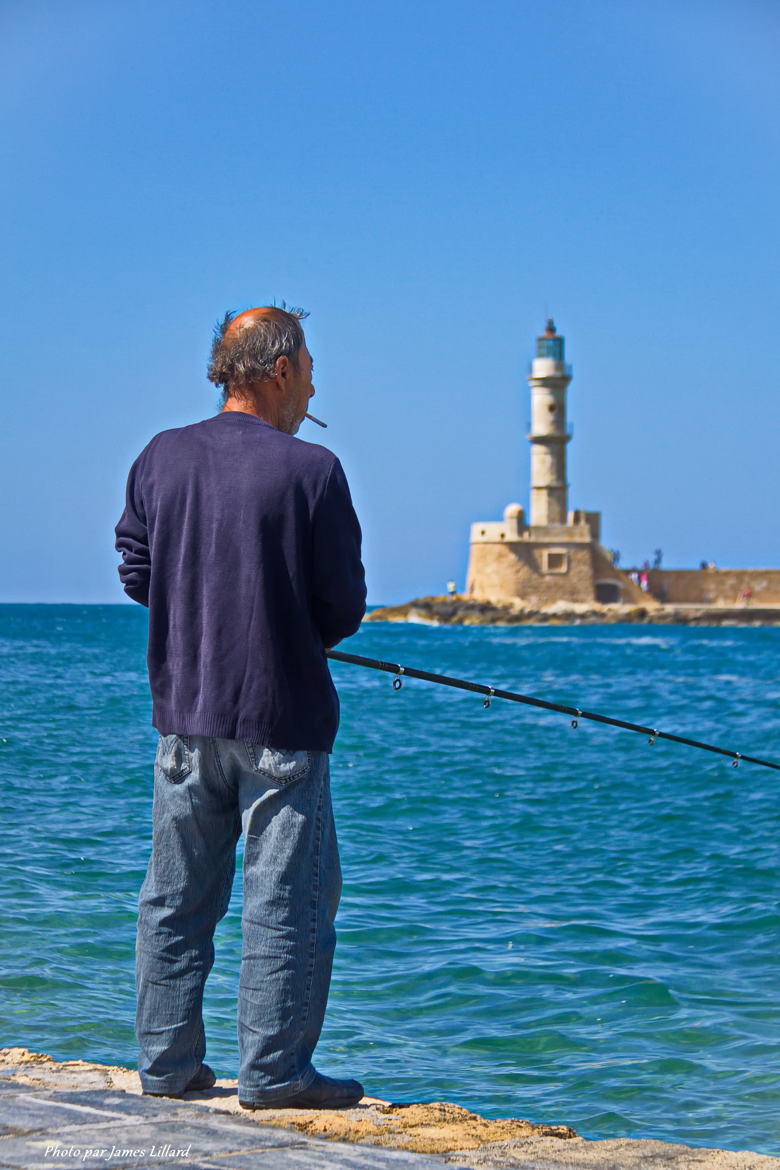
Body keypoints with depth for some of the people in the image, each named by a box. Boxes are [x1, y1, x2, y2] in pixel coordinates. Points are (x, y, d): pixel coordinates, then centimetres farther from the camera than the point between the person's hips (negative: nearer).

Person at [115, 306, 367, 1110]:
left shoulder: (161, 459, 4)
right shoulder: (310, 470, -11)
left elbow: (135, 572, 10)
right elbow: (343, 607, -7)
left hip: (183, 710, 5)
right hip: (280, 713, -5)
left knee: (176, 894, 12)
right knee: (286, 895, 1)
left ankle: (168, 1062, 17)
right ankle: (273, 1071, 2)